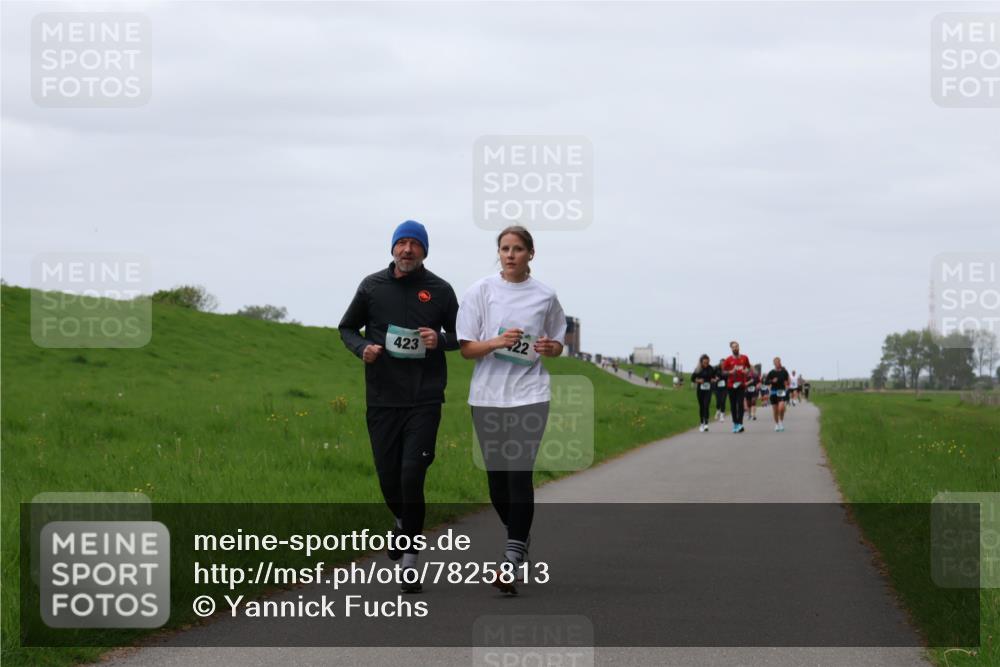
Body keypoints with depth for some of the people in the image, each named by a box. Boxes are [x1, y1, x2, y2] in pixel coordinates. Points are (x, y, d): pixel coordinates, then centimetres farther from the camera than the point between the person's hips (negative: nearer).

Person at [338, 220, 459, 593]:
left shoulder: (439, 290, 3)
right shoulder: (372, 286, 5)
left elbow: (461, 336, 13)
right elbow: (347, 327, 17)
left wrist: (440, 340, -9)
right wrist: (361, 348, -5)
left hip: (424, 400, -2)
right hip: (382, 398, 2)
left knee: (412, 475, -12)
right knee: (388, 478, 6)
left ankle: (410, 557, -4)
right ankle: (404, 524, 39)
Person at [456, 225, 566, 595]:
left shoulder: (545, 296, 4)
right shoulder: (481, 291, 2)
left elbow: (558, 345, 17)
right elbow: (466, 348, 0)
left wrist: (551, 347, -7)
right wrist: (498, 342, -18)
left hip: (528, 395, -1)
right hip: (487, 395, 2)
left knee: (519, 473, -13)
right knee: (496, 476, 8)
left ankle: (511, 559, -16)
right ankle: (520, 536, 32)